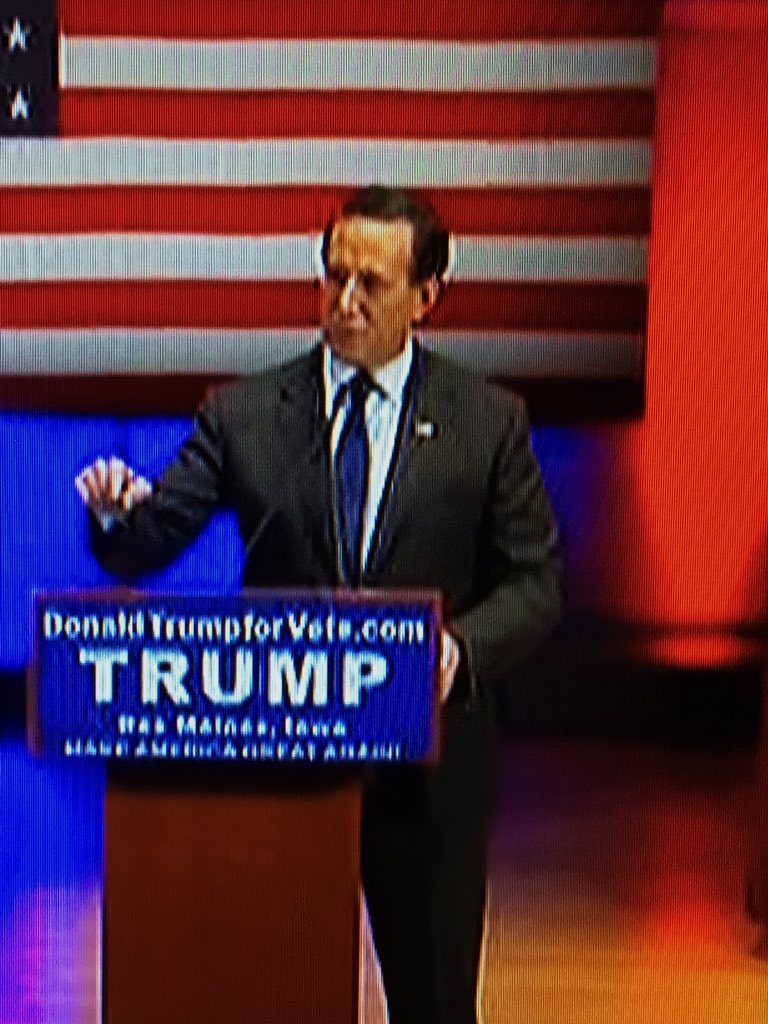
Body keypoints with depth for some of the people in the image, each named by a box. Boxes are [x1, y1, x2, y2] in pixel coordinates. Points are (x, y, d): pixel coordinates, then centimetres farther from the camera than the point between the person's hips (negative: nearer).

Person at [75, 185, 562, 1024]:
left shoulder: (488, 422, 0)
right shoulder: (242, 414, 2)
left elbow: (535, 583, 0)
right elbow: (143, 549, -2)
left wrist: (463, 643, -19)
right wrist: (120, 510, -25)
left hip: (426, 756, 0)